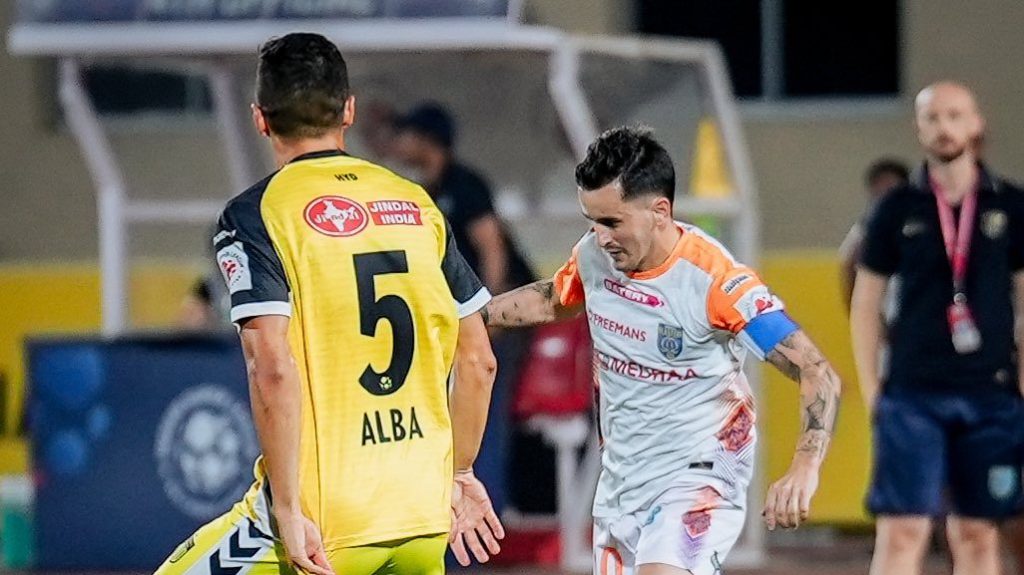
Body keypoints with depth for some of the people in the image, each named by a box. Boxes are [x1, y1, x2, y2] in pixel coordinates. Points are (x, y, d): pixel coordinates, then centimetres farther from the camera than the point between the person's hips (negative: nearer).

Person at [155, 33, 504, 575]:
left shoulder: (254, 215, -6)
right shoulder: (416, 204, 10)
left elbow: (273, 368, -17)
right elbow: (478, 359, 13)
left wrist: (289, 511, -15)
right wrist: (457, 473, 24)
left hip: (323, 516, -5)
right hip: (423, 516, 5)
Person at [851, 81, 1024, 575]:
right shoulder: (898, 210, 4)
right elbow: (865, 303, 9)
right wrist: (870, 388, 3)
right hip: (913, 394, -1)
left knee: (977, 534, 6)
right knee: (902, 532, -10)